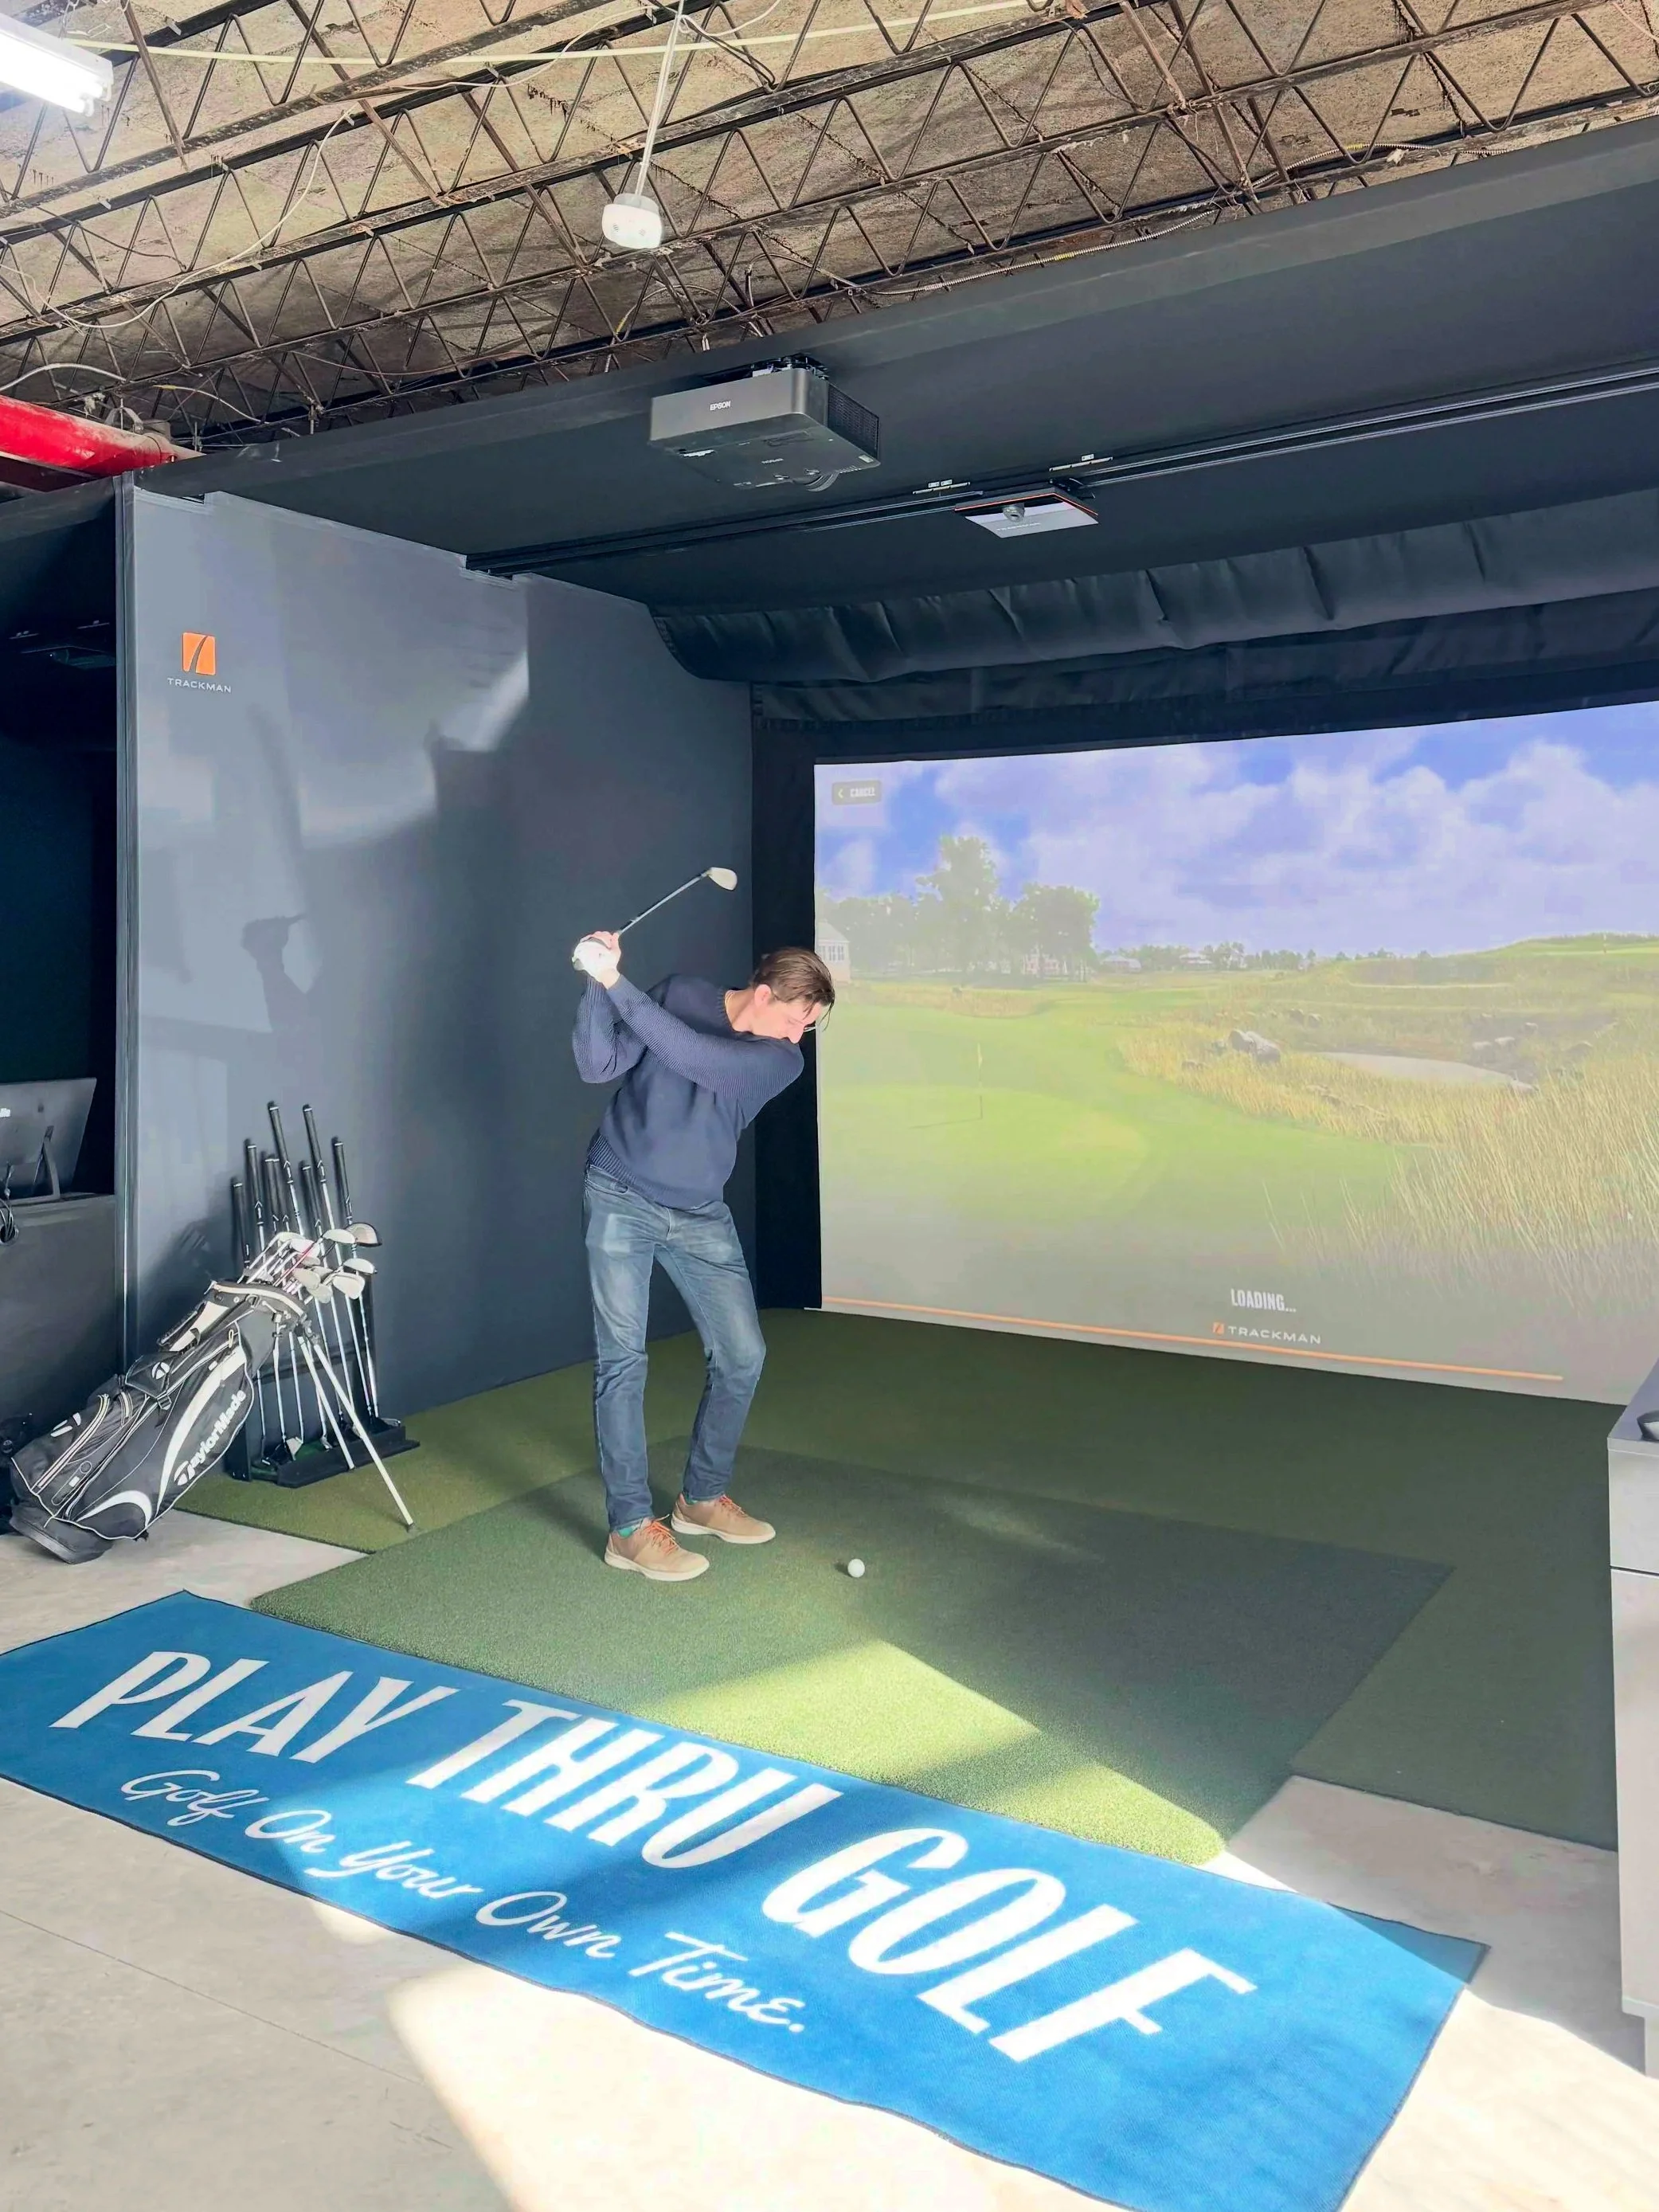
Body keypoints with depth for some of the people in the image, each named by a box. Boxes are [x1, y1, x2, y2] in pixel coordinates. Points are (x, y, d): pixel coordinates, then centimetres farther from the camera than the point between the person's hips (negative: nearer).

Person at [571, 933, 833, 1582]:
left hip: (701, 1217, 3)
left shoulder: (783, 1061, -8)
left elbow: (698, 1060, -25)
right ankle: (631, 1528, -1)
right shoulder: (681, 994, -6)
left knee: (742, 1354, 2)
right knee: (622, 1359, -6)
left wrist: (618, 983, -30)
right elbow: (599, 1066, -12)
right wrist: (595, 986, -27)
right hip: (620, 1198, -3)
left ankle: (702, 1498, 21)